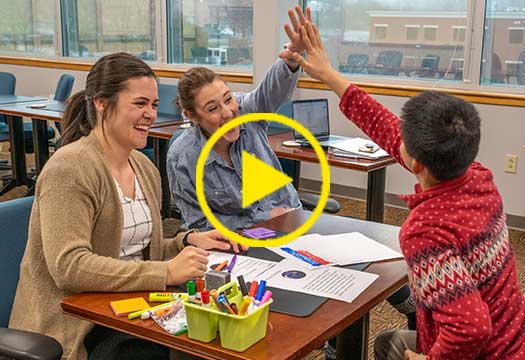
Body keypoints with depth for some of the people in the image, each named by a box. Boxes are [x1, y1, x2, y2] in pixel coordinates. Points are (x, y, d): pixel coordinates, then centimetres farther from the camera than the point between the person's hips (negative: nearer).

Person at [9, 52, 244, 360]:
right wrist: (166, 272, -27)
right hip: (73, 324, -6)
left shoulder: (145, 168, 10)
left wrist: (188, 241, -1)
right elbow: (68, 267, -23)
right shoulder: (70, 168, -14)